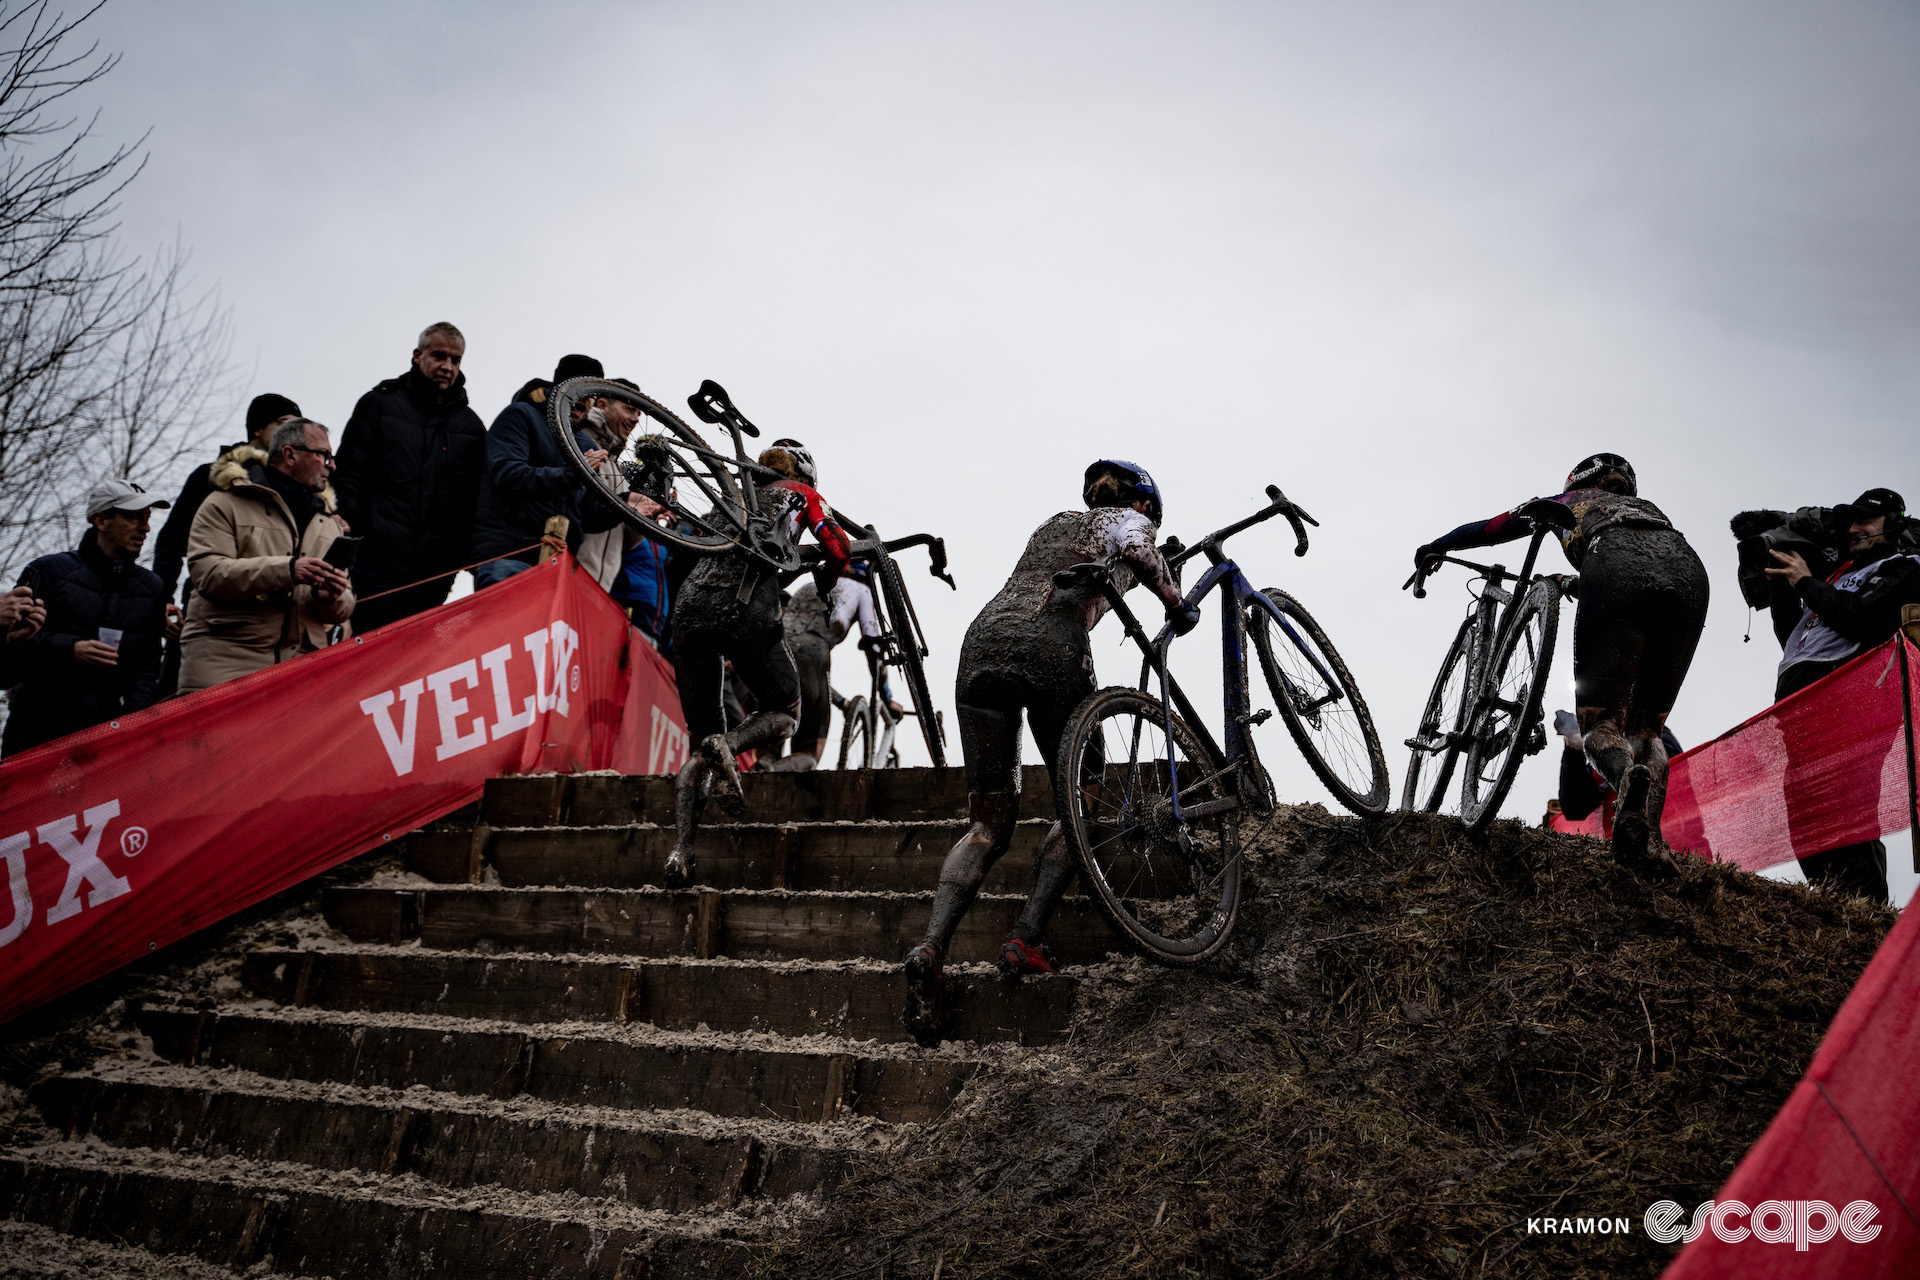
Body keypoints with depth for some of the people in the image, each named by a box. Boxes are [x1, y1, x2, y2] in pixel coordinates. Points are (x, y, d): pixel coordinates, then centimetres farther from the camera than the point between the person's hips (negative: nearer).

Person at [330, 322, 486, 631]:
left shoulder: (470, 424, 15)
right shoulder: (380, 405, 8)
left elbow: (476, 499, 16)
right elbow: (347, 479, 5)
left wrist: (463, 559, 5)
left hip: (436, 572, 3)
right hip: (378, 563, -2)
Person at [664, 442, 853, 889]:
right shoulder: (801, 494, 25)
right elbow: (838, 549, 15)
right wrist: (823, 583, 36)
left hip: (689, 605, 4)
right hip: (745, 605, -4)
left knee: (700, 742, 11)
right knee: (783, 712, 15)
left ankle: (681, 850, -6)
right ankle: (727, 747, -18)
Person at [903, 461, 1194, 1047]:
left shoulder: (1053, 523, 37)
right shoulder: (1129, 519, 19)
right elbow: (1138, 552, -5)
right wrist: (1177, 604, 9)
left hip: (982, 641, 5)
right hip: (1051, 652, -5)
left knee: (989, 825, 6)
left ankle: (931, 948, -15)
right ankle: (1026, 939, -3)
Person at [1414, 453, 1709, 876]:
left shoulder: (1569, 502, 37)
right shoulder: (1645, 507, 46)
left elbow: (1489, 528, 43)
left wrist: (1437, 547, 60)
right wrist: (1572, 583, 75)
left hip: (1616, 566, -3)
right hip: (1690, 569, 4)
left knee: (1600, 723, 0)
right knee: (1646, 728, 12)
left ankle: (1630, 778, -37)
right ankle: (1649, 841, -14)